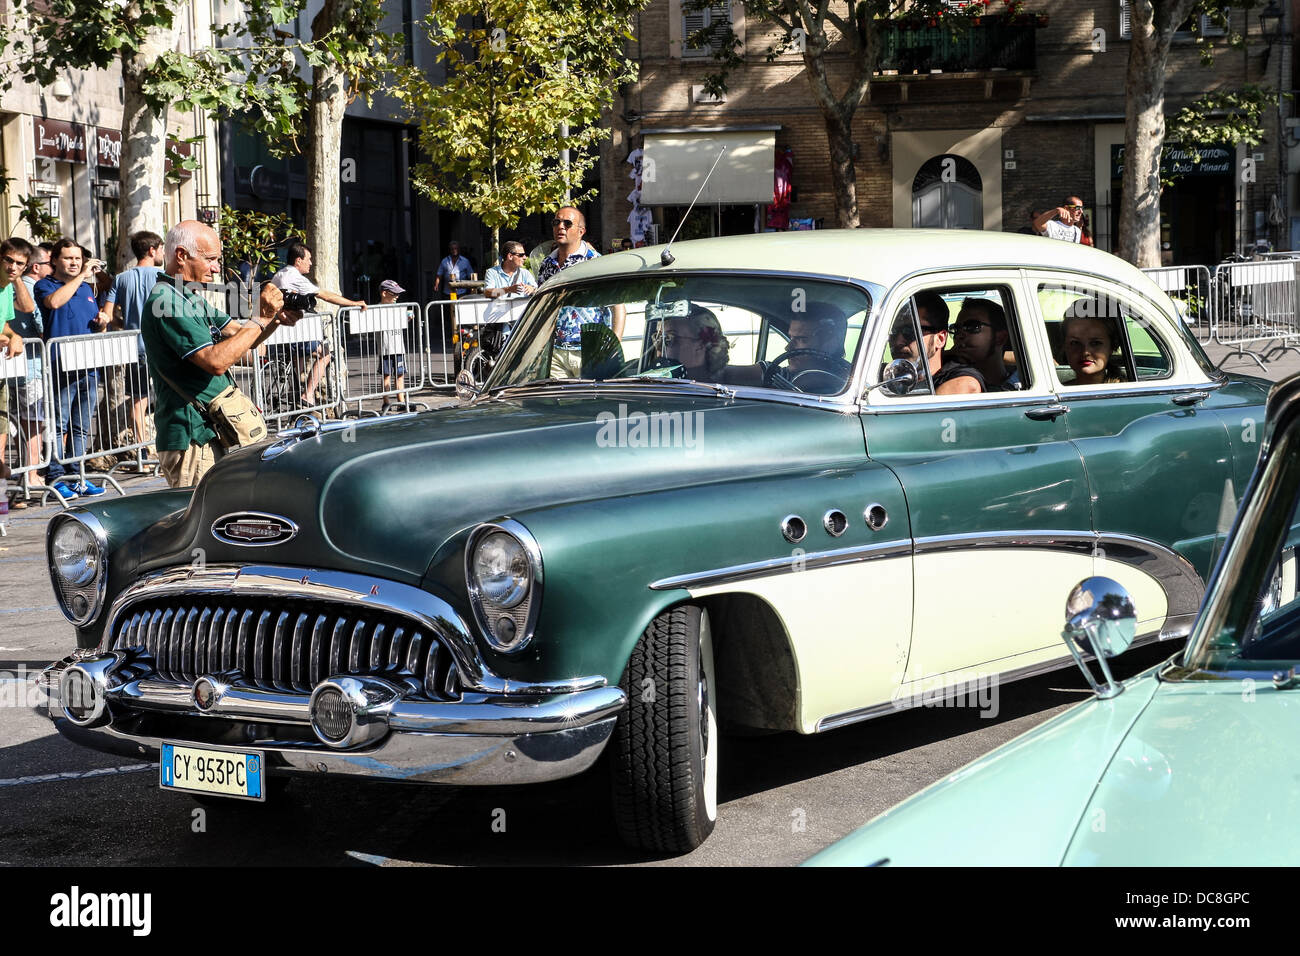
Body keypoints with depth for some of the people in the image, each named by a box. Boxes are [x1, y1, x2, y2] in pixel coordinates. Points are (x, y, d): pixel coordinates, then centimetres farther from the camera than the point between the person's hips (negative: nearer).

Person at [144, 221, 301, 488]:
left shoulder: (192, 299, 17)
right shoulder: (165, 302, -16)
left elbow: (243, 340, 18)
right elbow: (216, 361, -24)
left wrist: (275, 319, -1)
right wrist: (260, 318, -18)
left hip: (208, 435, 10)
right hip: (191, 443, -10)